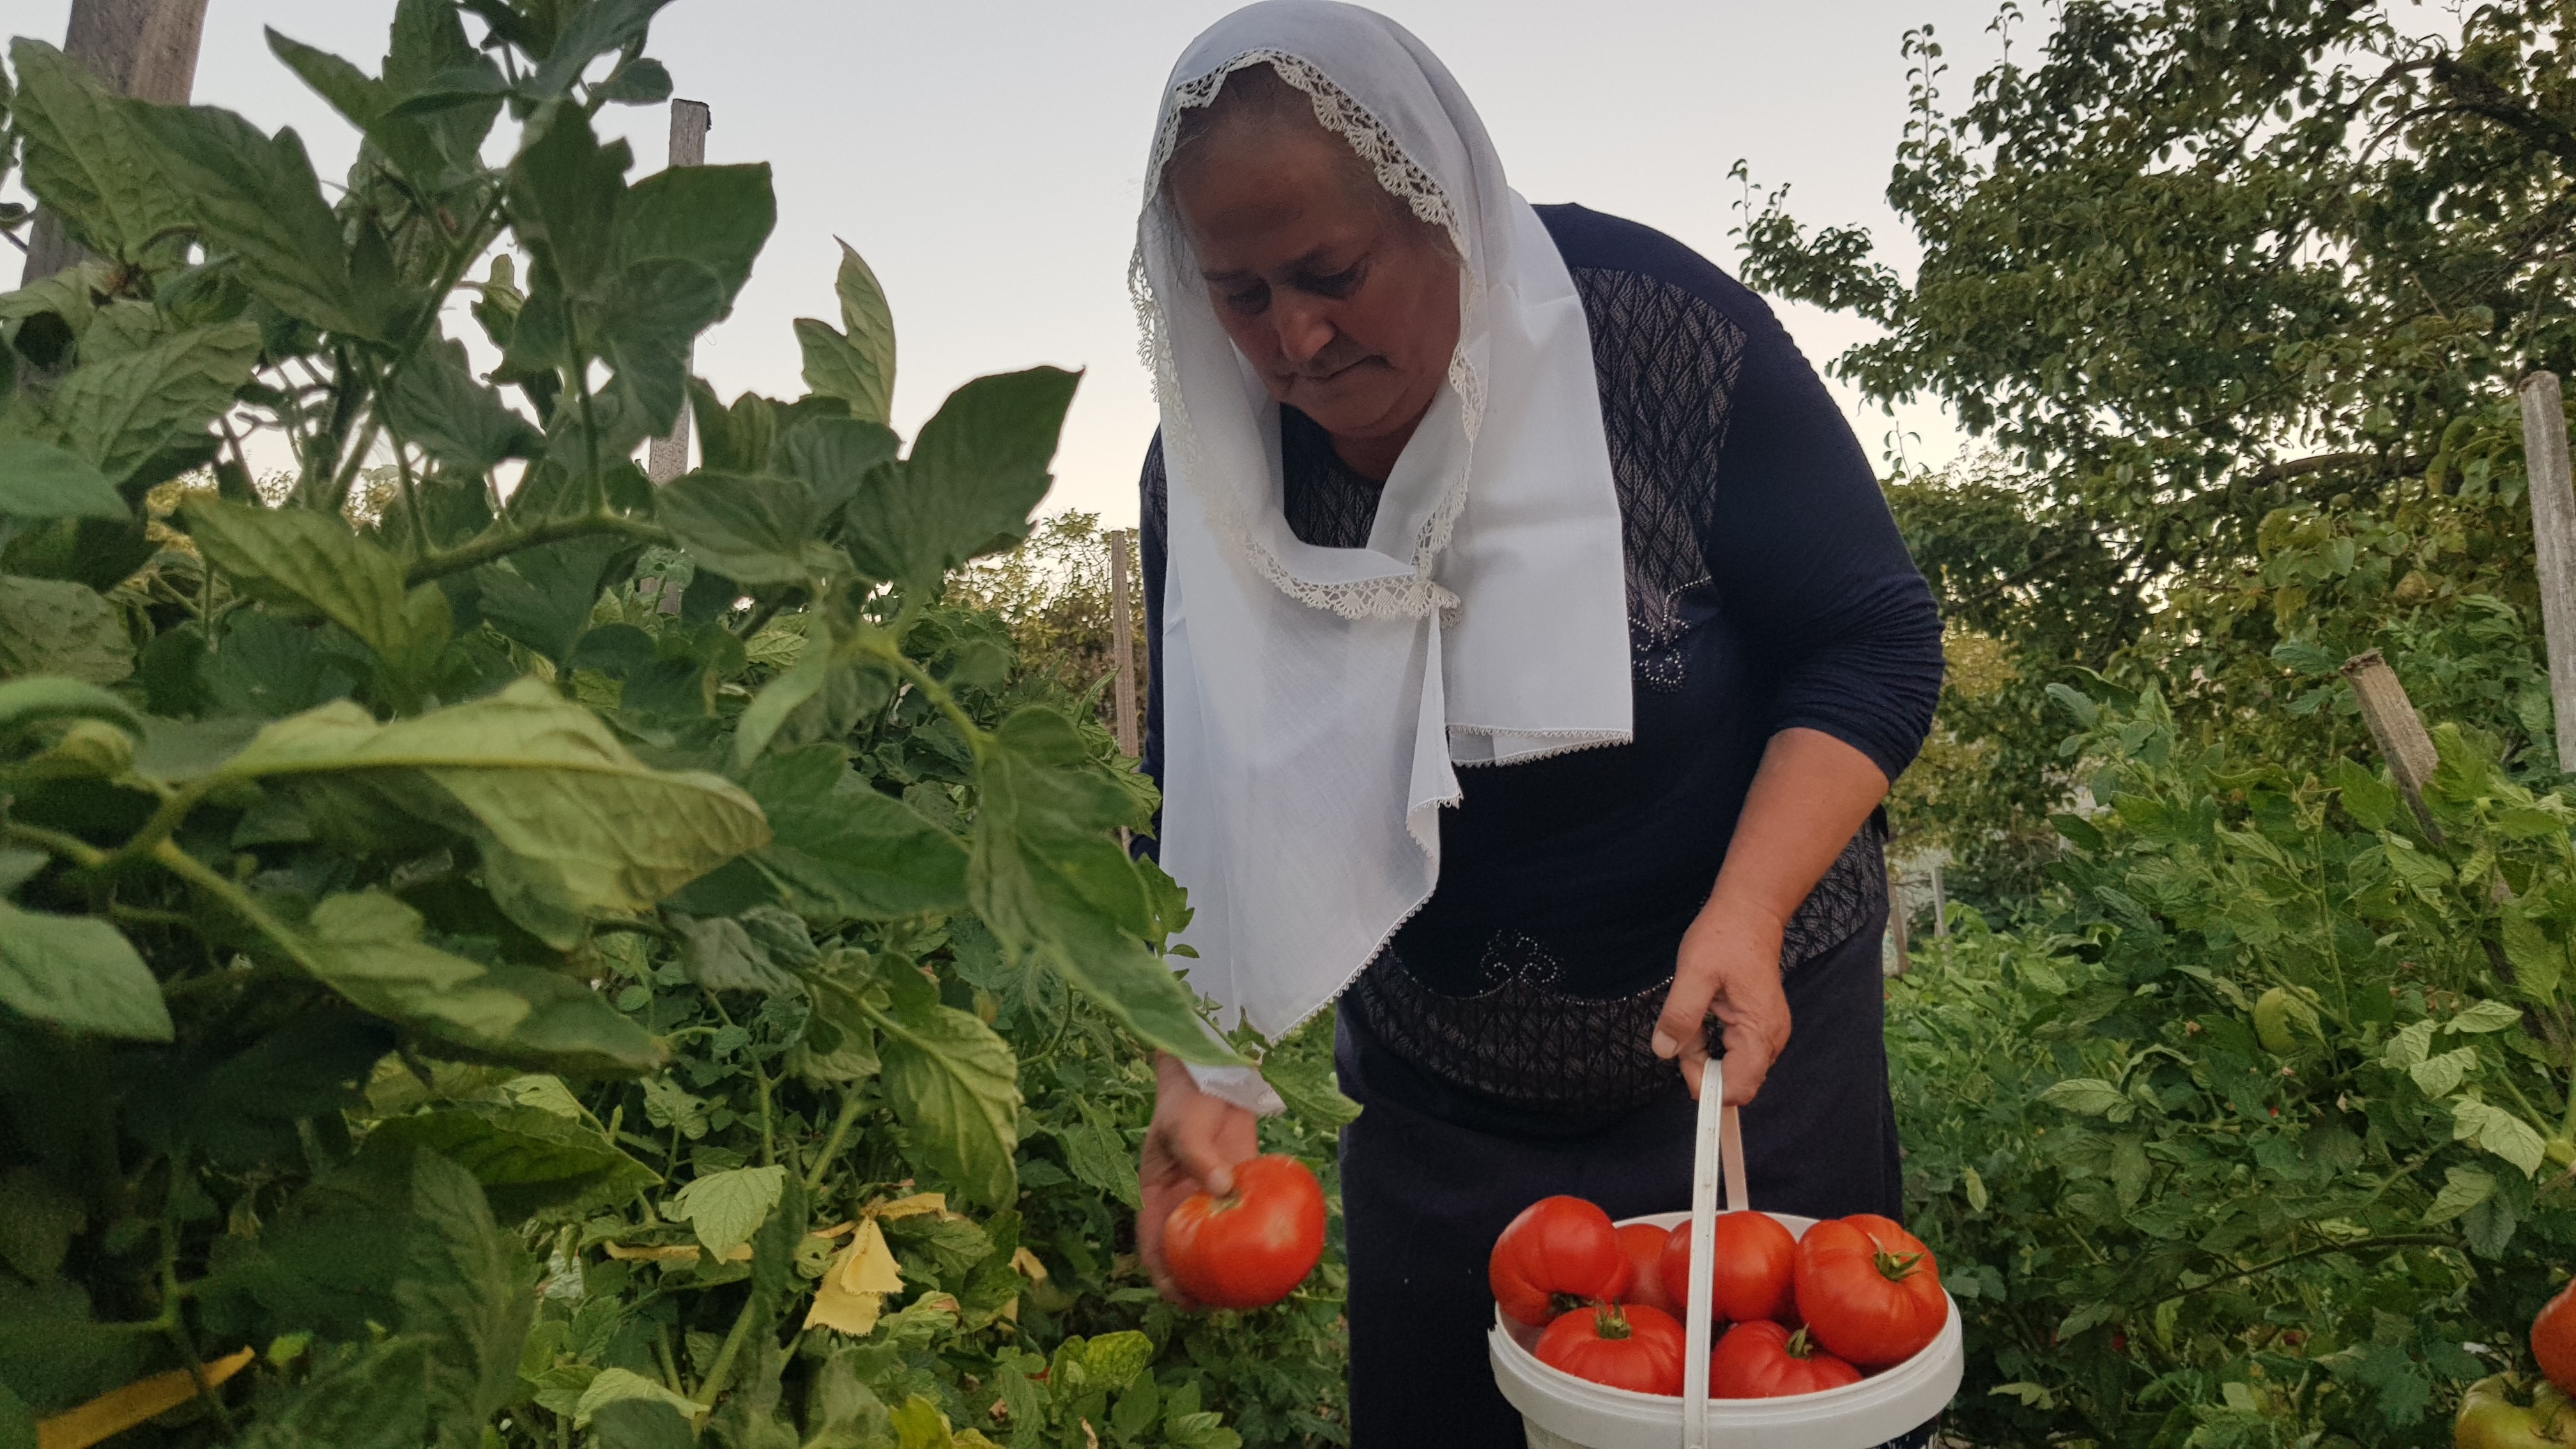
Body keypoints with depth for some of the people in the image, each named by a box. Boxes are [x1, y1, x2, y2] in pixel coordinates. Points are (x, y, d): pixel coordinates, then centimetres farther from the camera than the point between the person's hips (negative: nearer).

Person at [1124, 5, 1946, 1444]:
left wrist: (1746, 912, -28)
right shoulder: (1216, 465, -11)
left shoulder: (1661, 329, -21)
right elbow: (1207, 806, -6)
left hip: (1741, 1038, -2)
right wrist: (1202, 1074, -20)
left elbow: (1871, 637, -14)